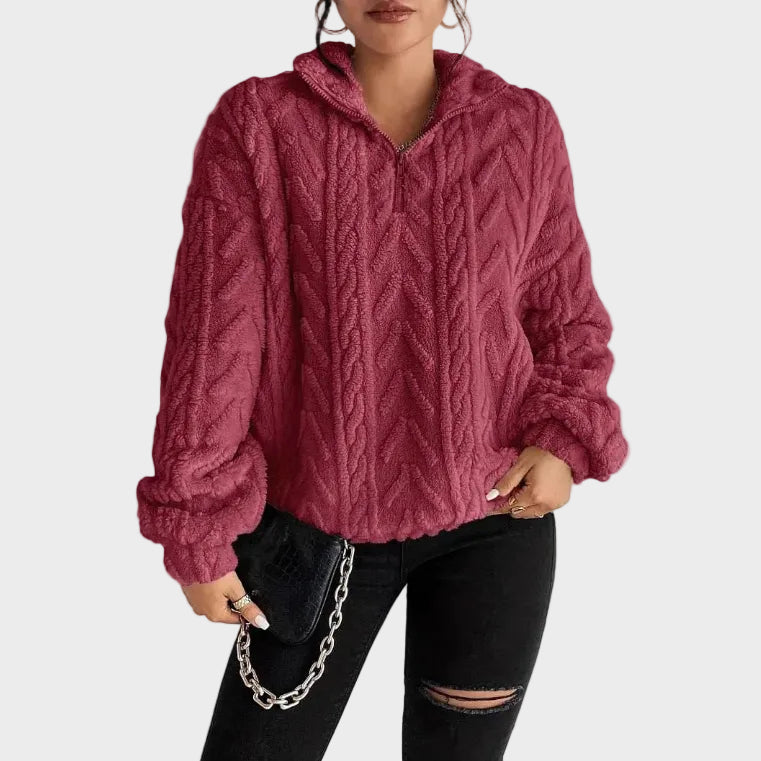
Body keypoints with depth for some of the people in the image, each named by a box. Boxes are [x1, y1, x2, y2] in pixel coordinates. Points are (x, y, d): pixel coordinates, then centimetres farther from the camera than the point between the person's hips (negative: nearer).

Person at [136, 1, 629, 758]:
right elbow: (213, 333, -9)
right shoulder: (254, 123, -6)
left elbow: (565, 317, 7)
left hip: (493, 517, 1)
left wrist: (566, 443, -10)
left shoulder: (524, 126, -2)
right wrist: (196, 526, -9)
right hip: (323, 522, -1)